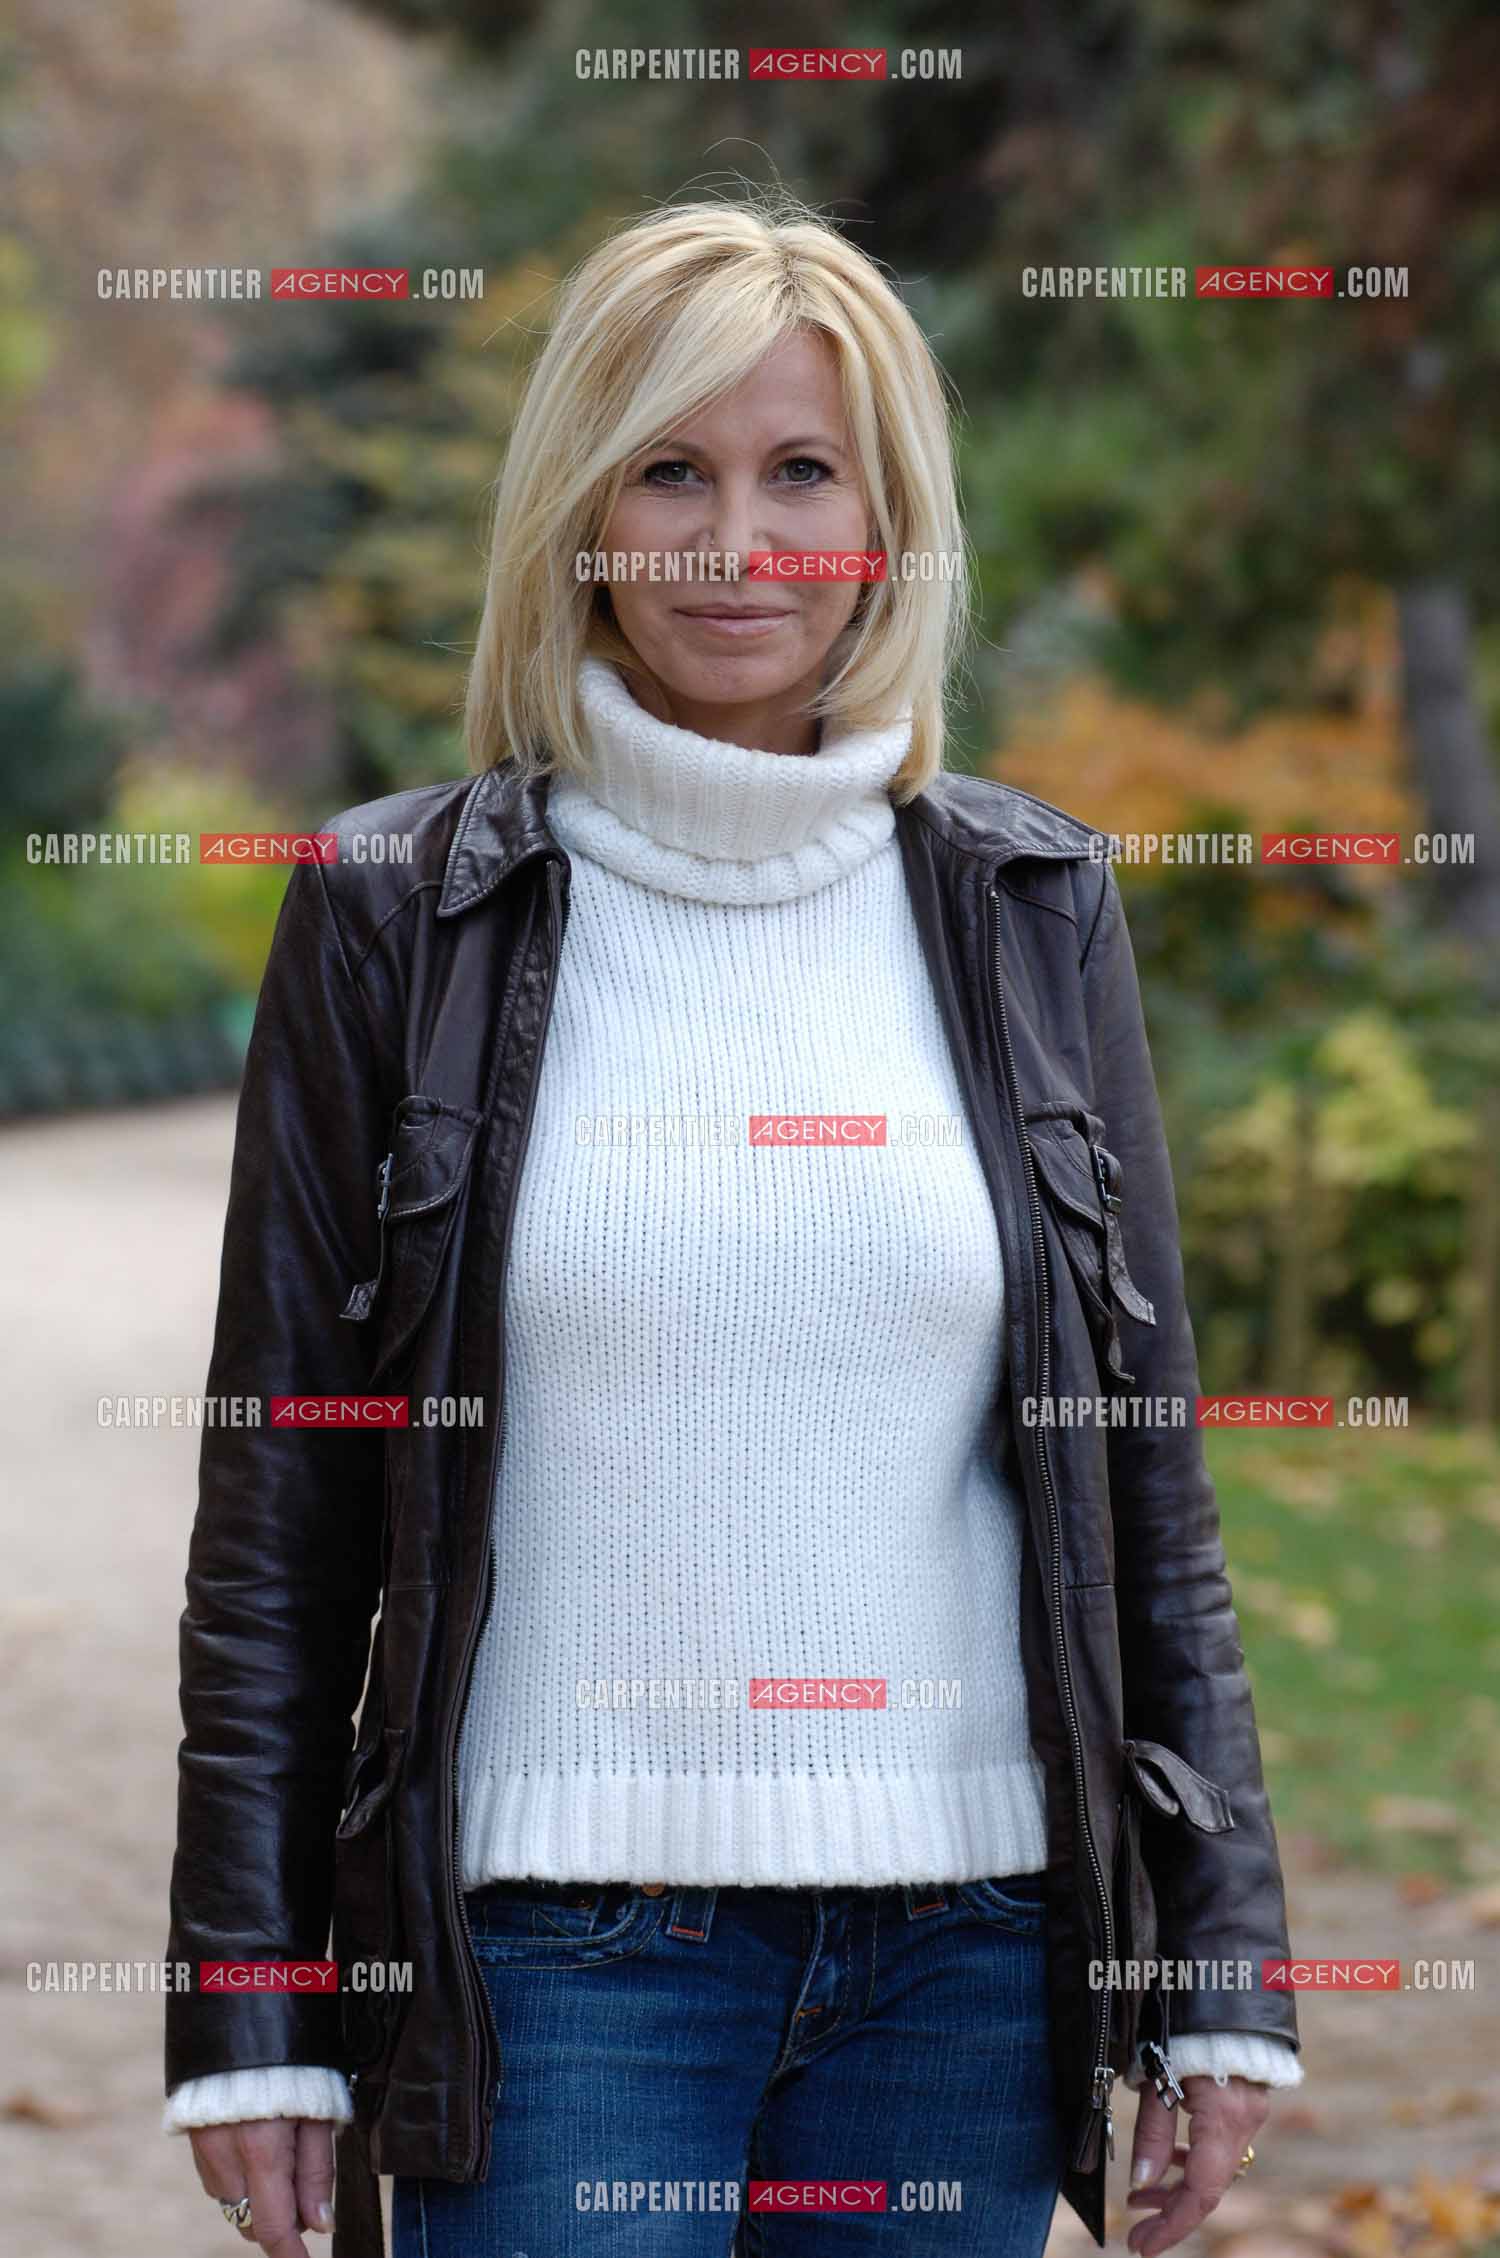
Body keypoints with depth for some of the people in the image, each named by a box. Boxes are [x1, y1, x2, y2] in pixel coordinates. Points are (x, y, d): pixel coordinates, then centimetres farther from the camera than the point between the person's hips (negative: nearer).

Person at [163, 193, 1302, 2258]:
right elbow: (278, 1508, 2)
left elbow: (1148, 1469, 9)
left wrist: (1219, 1965, 5)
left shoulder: (1031, 907, 7)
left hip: (964, 1934, 2)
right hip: (554, 1935, -2)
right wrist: (251, 2011, -2)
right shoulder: (397, 917, 1)